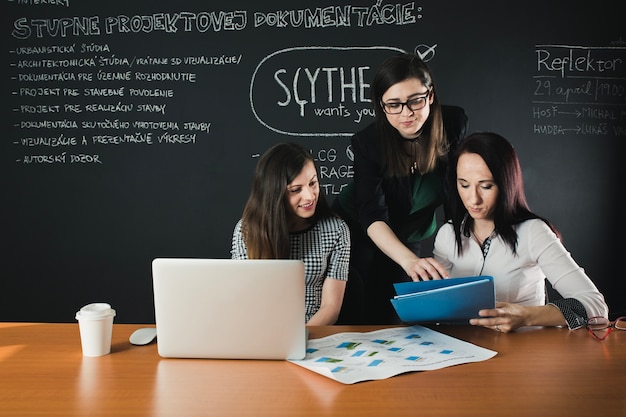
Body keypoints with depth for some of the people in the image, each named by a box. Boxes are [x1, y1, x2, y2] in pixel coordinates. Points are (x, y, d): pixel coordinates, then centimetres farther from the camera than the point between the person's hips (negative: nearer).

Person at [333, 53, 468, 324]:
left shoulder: (453, 124, -18)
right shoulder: (367, 142, -24)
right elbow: (372, 216, -32)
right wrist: (409, 259, -48)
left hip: (407, 240, 2)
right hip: (356, 231, -2)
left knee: (391, 320, 4)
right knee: (354, 319, 0)